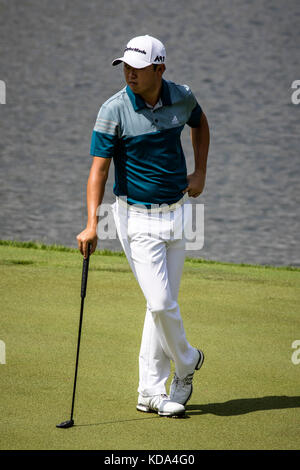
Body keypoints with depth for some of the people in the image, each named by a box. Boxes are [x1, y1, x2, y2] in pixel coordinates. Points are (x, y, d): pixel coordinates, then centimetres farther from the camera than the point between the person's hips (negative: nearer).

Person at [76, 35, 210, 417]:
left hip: (177, 213, 4)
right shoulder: (114, 110, -14)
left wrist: (200, 173, 12)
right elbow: (99, 169, -15)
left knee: (163, 303, 6)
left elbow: (200, 124, 22)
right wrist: (91, 224, -25)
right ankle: (186, 361, 17)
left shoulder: (182, 97, -2)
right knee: (160, 303, -11)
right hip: (138, 217, -4)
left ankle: (150, 391, 13)